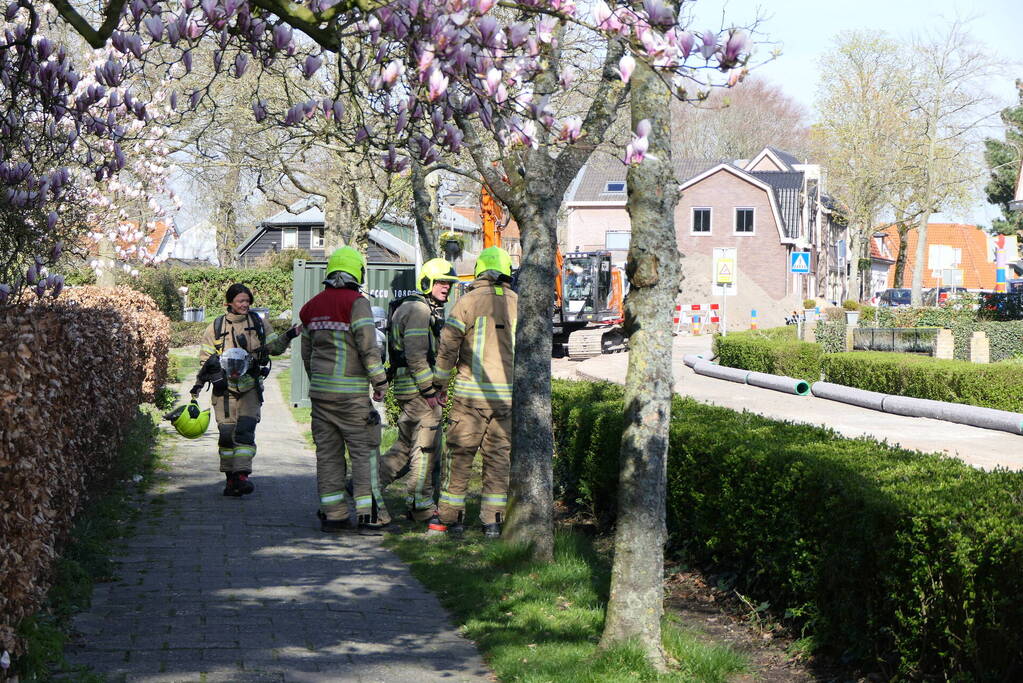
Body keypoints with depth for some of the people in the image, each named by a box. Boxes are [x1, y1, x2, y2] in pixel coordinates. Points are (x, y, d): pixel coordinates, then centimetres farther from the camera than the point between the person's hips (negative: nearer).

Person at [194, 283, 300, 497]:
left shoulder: (256, 323, 9)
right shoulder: (216, 327, 3)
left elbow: (269, 348, 21)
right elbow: (205, 359, 8)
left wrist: (286, 338, 7)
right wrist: (199, 383, -2)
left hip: (250, 386, 0)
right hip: (225, 387, 0)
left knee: (246, 430, -13)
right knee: (227, 433, 0)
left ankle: (242, 475, -18)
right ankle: (230, 478, 11)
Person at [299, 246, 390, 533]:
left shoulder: (313, 306, 12)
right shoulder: (356, 303, -11)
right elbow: (369, 347, -15)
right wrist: (380, 382, -6)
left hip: (320, 389, 7)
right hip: (351, 392, -7)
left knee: (328, 452, 8)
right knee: (364, 451, -1)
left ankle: (332, 513, 10)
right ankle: (368, 514, -2)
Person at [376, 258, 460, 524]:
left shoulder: (430, 310, 20)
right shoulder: (418, 310, -14)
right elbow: (416, 356, -21)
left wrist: (436, 387, 20)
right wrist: (430, 391, -20)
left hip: (410, 390, 10)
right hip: (418, 390, -10)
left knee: (407, 444, 14)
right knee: (426, 447, -4)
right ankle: (421, 506, 2)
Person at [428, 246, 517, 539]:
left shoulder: (469, 301, -3)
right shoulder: (518, 304, 5)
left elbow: (447, 346, -5)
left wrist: (439, 383, 6)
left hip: (471, 392, -2)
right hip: (508, 394, 2)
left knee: (459, 454, 4)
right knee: (499, 457, 8)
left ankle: (449, 517, 7)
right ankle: (492, 520, 7)